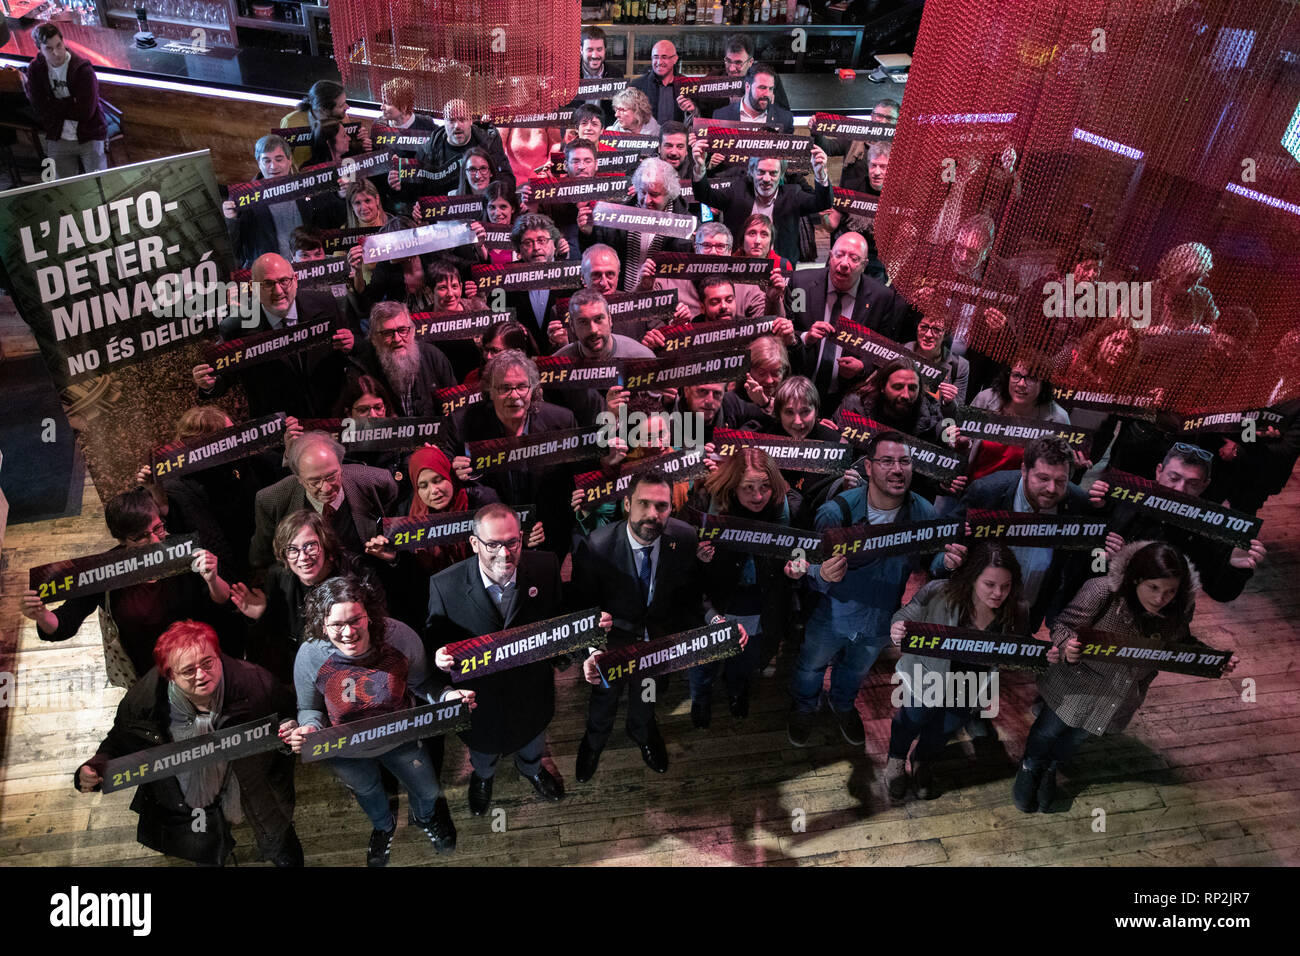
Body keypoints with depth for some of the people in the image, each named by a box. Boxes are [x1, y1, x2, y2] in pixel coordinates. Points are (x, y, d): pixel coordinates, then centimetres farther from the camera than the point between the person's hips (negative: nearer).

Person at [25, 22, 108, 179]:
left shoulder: (82, 68, -12)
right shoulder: (35, 69, -1)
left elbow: (86, 112, -18)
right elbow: (40, 109, -8)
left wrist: (56, 107, -10)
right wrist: (71, 104, -14)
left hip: (89, 136, -3)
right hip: (57, 140, 3)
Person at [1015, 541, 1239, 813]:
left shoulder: (1181, 609, -20)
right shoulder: (1102, 592, -36)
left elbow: (1181, 645, 0)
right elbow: (1065, 625, -25)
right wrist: (1067, 649, -47)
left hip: (1122, 697, 4)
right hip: (1078, 685, -4)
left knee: (1077, 738, 29)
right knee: (1049, 730, 21)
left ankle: (1050, 770, 60)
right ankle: (1030, 768, 54)